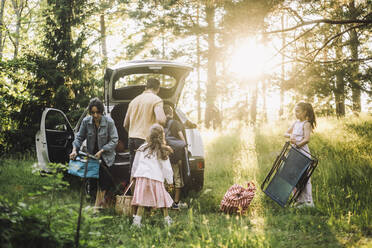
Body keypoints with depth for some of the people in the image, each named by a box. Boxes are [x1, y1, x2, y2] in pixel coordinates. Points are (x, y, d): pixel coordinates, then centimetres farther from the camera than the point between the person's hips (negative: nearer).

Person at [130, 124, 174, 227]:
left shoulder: (142, 148, 10)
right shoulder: (163, 151, 3)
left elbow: (135, 164, 17)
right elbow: (166, 168, 7)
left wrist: (133, 176, 31)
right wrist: (170, 181, 17)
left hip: (142, 176, 2)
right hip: (156, 178, -2)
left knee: (141, 200, -1)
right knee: (163, 198, 11)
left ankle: (137, 220, -8)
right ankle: (167, 219, 19)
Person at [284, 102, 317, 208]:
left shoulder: (306, 124, -8)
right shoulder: (296, 123, 14)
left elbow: (307, 139, -19)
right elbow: (285, 133, 13)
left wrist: (298, 144, -24)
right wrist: (290, 136, -8)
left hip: (303, 152, -8)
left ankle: (309, 202, -4)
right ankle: (300, 200, 15)